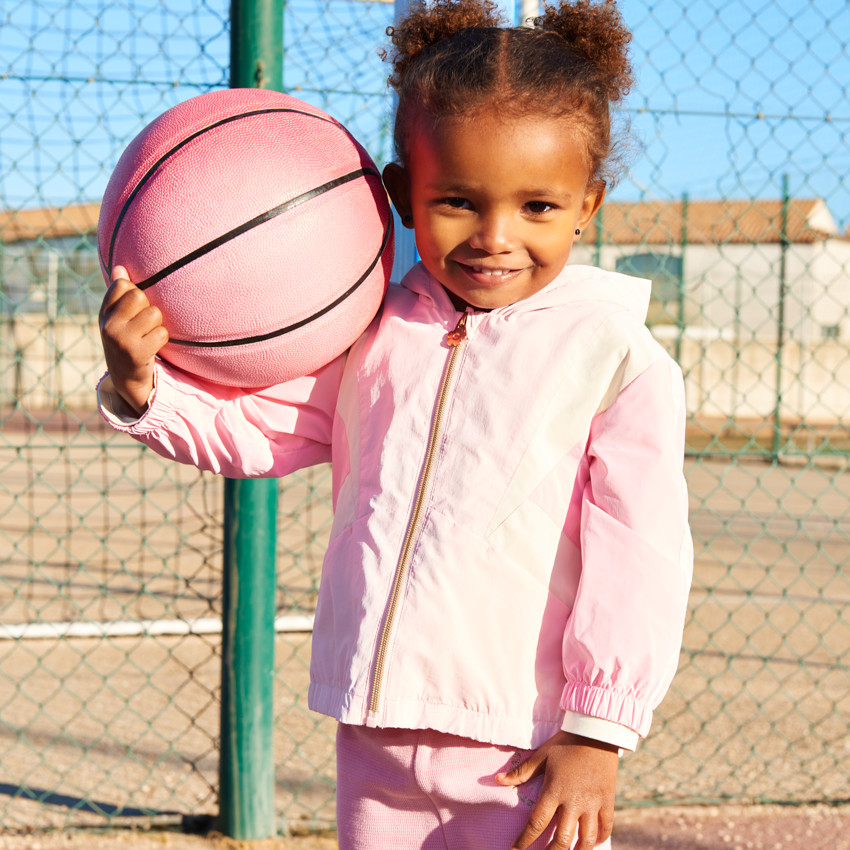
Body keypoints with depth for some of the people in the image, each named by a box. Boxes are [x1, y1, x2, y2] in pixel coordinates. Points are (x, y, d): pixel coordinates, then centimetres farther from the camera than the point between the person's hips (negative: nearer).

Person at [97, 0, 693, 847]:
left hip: (525, 752, -4)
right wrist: (142, 387, -7)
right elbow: (256, 425, 11)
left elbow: (638, 556, -9)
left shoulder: (618, 358, -9)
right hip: (376, 738, 5)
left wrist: (598, 732, -10)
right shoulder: (371, 333, 4)